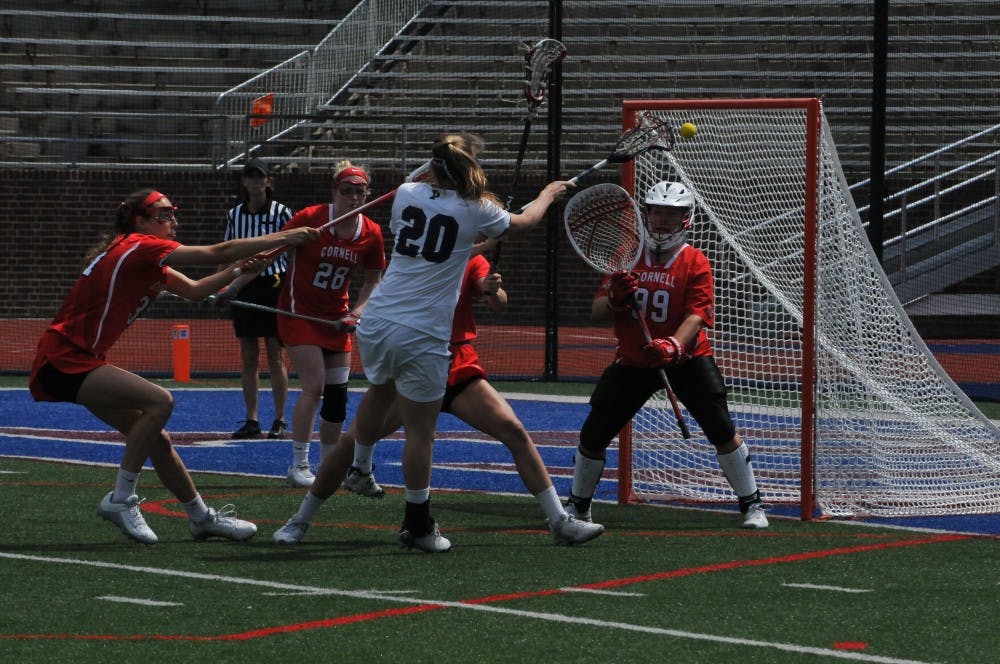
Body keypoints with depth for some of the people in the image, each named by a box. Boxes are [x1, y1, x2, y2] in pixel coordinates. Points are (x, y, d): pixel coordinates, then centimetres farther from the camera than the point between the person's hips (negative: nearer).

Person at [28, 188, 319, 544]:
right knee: (159, 401, -23)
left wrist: (237, 270, 7)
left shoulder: (145, 258, 15)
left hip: (81, 361, 10)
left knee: (156, 439, 11)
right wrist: (284, 237, -11)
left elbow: (193, 290, 24)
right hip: (63, 361, -10)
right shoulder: (138, 247, -15)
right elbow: (216, 253, -17)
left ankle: (201, 517, 24)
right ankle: (121, 500, -14)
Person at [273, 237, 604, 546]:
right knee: (352, 440, -10)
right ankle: (300, 521, 7)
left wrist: (493, 291, -27)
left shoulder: (473, 259, 7)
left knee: (515, 431, -14)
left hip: (460, 370, 2)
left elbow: (499, 305, -6)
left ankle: (560, 521, -6)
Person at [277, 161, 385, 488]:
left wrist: (357, 311, -3)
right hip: (299, 313, -5)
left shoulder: (371, 233, -3)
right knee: (314, 386, -15)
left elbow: (373, 279, 11)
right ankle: (299, 465, -7)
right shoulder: (310, 219, -16)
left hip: (336, 317, 5)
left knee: (338, 393, 5)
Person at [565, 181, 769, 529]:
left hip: (686, 357, -3)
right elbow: (597, 312, -2)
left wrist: (674, 346, -40)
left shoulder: (696, 263, -8)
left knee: (721, 429, -14)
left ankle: (752, 504, 0)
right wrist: (615, 300, -26)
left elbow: (696, 316, -21)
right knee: (593, 433, 0)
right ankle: (578, 506, 22)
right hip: (632, 359, 3)